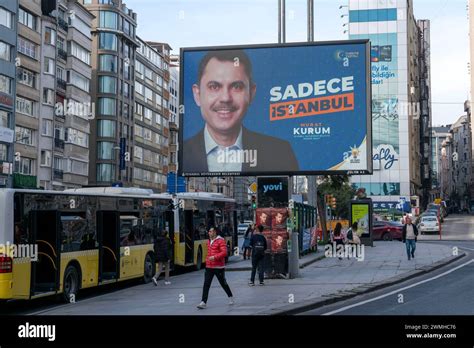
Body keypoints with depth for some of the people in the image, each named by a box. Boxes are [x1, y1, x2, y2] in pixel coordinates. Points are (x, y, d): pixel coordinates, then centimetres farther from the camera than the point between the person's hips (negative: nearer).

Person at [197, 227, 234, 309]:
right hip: (209, 267, 6)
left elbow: (224, 252, -21)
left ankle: (230, 297, 35)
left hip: (219, 267, -6)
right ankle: (204, 302, -10)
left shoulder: (220, 241, -12)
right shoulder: (208, 241, 12)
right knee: (206, 284, -6)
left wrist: (214, 257, -29)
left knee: (223, 283, 11)